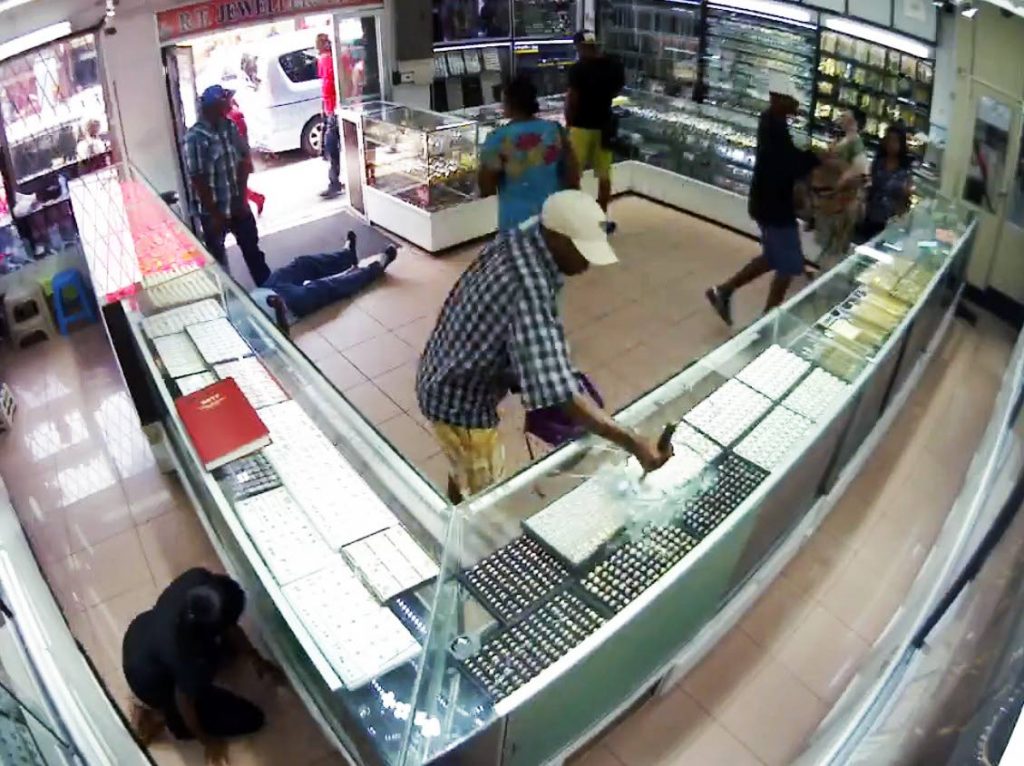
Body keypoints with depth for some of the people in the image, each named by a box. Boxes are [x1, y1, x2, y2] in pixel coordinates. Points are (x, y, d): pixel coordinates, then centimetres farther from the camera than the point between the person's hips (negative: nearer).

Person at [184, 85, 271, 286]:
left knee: (252, 249, 18)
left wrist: (242, 197, -1)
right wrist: (215, 214, -16)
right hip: (214, 211, -5)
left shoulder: (230, 127, -1)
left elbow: (244, 160, 6)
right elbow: (197, 180, -19)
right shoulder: (195, 138, -20)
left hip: (238, 205, 5)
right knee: (218, 257, 12)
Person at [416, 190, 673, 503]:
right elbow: (558, 393, -45)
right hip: (460, 403, -9)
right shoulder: (530, 290, -37)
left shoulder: (517, 242, -7)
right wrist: (632, 443, -48)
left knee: (463, 472, 33)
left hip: (445, 377, 9)